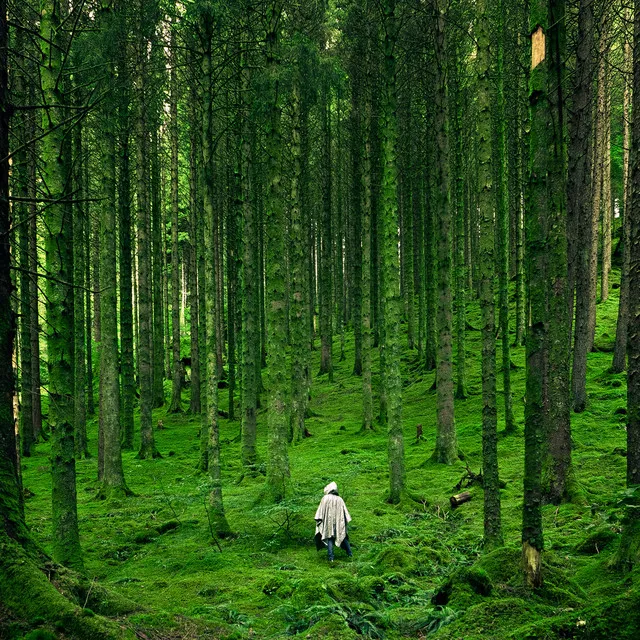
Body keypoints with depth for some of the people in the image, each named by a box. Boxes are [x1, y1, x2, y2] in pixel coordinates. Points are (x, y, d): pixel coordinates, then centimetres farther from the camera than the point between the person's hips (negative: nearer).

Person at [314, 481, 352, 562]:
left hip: (328, 521, -3)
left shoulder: (325, 498, -3)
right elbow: (345, 512, 7)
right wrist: (346, 521, 13)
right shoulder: (340, 499, 6)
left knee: (329, 538, -1)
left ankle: (331, 557, -11)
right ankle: (349, 553, 20)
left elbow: (321, 510, -6)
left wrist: (319, 520, -3)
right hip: (339, 522, 3)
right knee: (343, 537, 17)